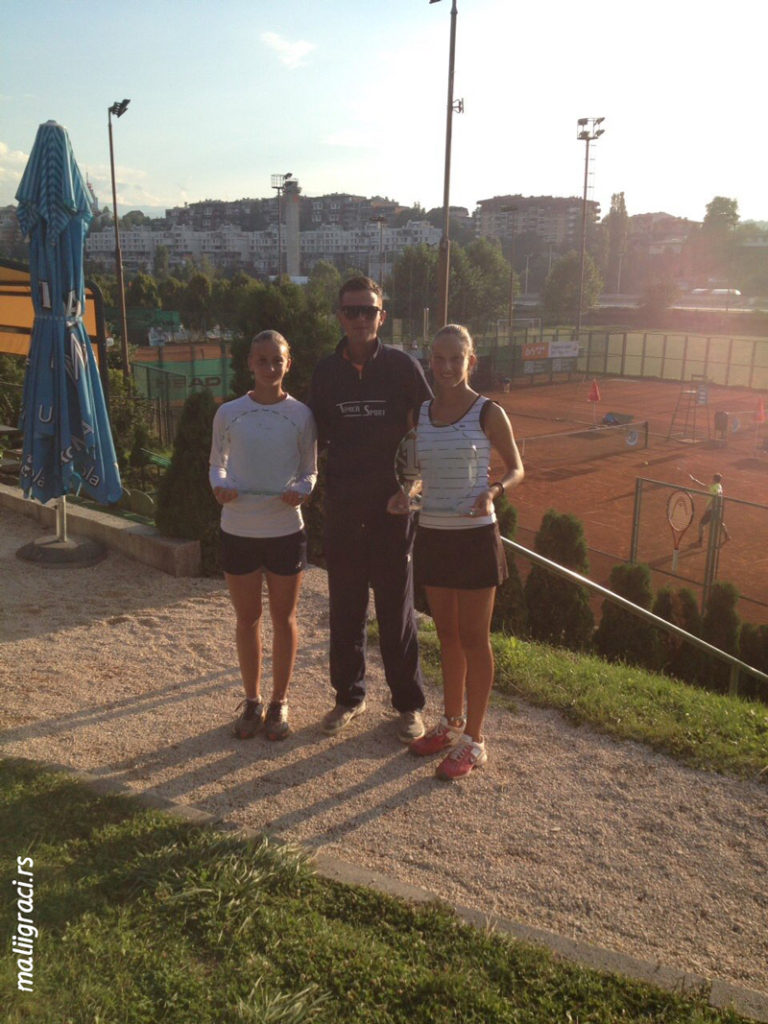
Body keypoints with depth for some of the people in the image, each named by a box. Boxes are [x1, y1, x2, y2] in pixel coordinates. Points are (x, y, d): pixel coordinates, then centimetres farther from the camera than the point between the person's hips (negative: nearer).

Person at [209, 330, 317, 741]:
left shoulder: (301, 415, -3)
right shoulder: (228, 413, -1)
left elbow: (310, 471, 4)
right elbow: (217, 463, 9)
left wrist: (301, 491, -18)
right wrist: (219, 485, -13)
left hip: (285, 530, -1)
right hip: (238, 531, 1)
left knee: (283, 618, 11)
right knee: (247, 618, 13)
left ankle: (279, 701, 28)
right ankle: (252, 700, 30)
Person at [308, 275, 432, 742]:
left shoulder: (403, 365, -3)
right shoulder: (326, 371, 5)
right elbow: (317, 435, 12)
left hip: (392, 503, -3)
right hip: (342, 506, 3)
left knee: (396, 607, 6)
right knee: (345, 607, 12)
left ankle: (409, 703, 21)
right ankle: (350, 696, 29)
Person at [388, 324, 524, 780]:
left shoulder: (489, 413, -6)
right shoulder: (420, 414, 7)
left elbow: (516, 470, 1)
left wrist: (493, 491, -19)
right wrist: (404, 495, -4)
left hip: (475, 536, -5)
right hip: (432, 535, 5)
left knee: (474, 639, 4)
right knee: (447, 634, 16)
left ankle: (474, 741, 16)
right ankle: (453, 722, 33)